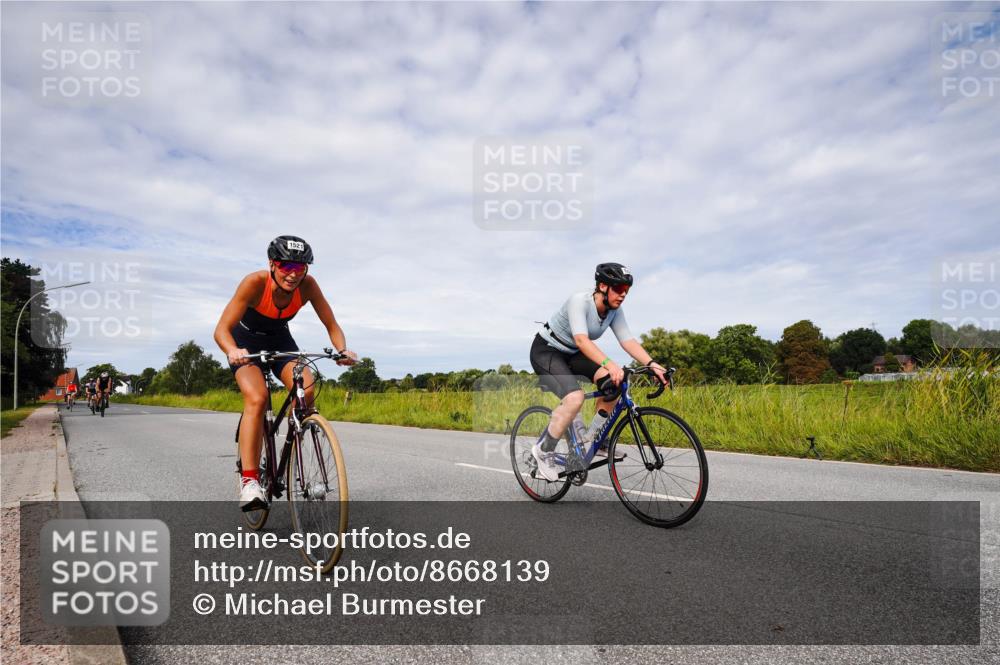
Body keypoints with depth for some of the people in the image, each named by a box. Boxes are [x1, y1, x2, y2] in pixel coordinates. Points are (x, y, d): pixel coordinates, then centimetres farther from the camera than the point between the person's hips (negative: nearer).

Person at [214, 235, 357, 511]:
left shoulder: (307, 285, -23)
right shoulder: (254, 282, -31)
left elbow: (332, 325, -19)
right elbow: (222, 330, -33)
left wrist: (343, 350, -39)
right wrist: (233, 352, -55)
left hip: (280, 340, 3)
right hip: (247, 341, -3)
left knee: (307, 390, -23)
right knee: (257, 398, -28)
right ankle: (249, 480, -23)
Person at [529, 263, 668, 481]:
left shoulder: (614, 311, -5)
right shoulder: (579, 301, -27)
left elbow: (628, 341, -14)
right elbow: (581, 340, -41)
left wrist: (652, 364, -29)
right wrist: (609, 363, -54)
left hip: (571, 354, 7)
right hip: (545, 351, -7)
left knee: (613, 382, -15)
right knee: (575, 398, -30)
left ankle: (594, 438, 3)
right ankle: (543, 450, -10)